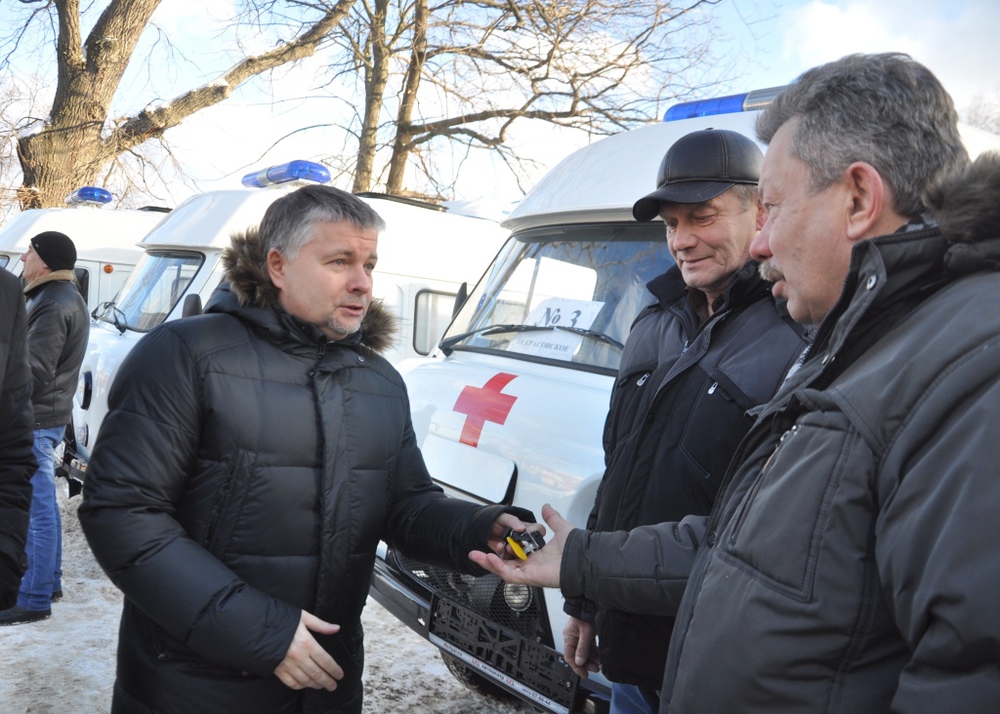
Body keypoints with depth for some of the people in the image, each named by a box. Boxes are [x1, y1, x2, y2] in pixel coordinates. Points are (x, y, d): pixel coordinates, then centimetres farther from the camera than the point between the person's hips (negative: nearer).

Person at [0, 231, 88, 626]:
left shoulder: (53, 305, -19)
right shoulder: (67, 297, 15)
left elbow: (33, 372, -22)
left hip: (35, 419, -11)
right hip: (49, 415, 11)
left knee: (36, 510, -5)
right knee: (42, 506, 18)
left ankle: (34, 600, 2)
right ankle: (48, 582, 29)